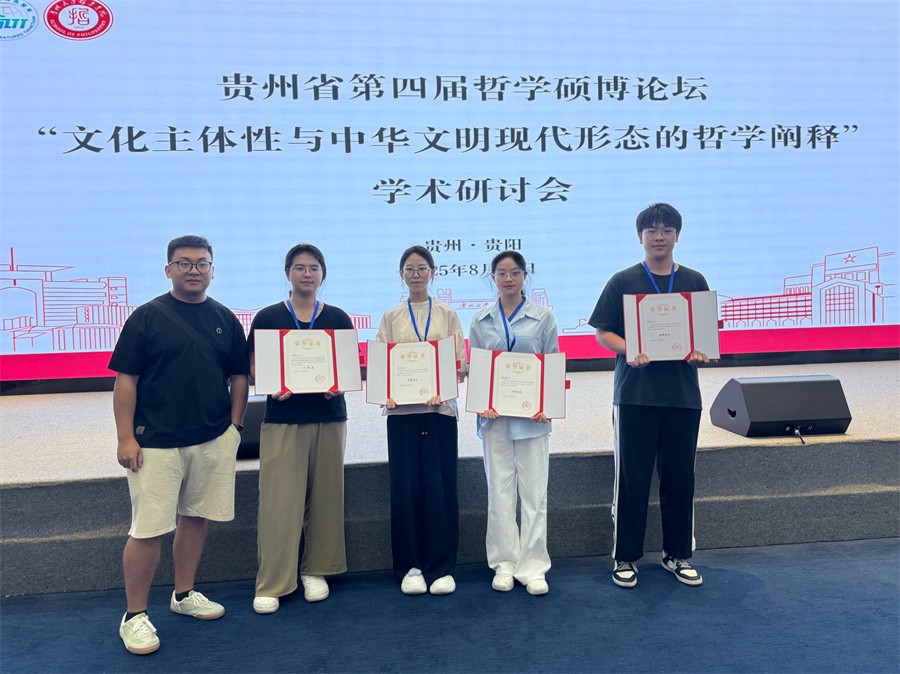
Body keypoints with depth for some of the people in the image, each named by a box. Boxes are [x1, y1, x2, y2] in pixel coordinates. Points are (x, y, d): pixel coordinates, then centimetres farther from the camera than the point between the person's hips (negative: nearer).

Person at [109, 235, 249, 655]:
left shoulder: (225, 319, 8)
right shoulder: (147, 316, -3)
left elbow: (239, 375, 13)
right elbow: (126, 380, -4)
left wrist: (234, 424, 5)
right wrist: (126, 437, -9)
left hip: (213, 441, 4)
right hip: (155, 443, -4)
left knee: (196, 518, 14)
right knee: (148, 530, -2)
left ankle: (184, 594, 31)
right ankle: (134, 616, 14)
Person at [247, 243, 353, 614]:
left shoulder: (338, 318, 7)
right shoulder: (267, 317, 3)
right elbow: (253, 367, 3)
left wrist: (339, 384, -12)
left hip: (329, 418, 2)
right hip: (282, 420, -2)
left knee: (324, 496, 7)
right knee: (279, 499, -3)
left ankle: (315, 570, 24)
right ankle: (271, 584, 7)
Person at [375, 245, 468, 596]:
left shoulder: (448, 316, 10)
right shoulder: (391, 318, 12)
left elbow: (460, 365, 3)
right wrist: (387, 393, -15)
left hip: (440, 408, 0)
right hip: (402, 410, 1)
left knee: (440, 487, 0)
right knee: (405, 488, 2)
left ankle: (441, 567, 11)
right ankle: (410, 566, 14)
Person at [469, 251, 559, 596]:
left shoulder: (543, 318, 4)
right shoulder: (481, 321, 8)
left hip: (531, 415, -1)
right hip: (495, 415, 1)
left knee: (534, 490, 3)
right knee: (499, 490, 6)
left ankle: (532, 567, 12)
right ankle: (504, 564, 17)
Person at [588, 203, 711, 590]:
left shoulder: (694, 281, 10)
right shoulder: (623, 282, 2)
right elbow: (603, 332, 1)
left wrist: (700, 351, -8)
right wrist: (630, 350, -17)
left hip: (683, 394, 3)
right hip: (635, 393, -2)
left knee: (679, 477, 9)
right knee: (632, 477, 3)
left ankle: (677, 554, 25)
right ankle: (625, 557, 16)